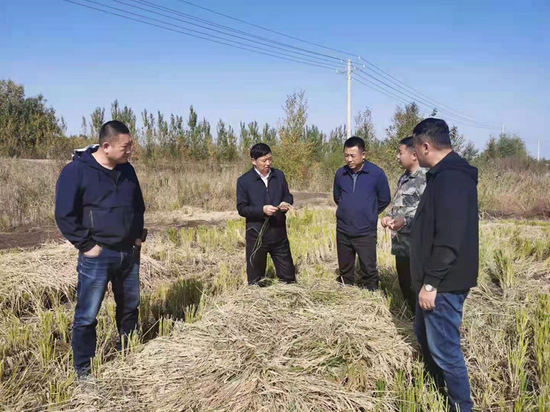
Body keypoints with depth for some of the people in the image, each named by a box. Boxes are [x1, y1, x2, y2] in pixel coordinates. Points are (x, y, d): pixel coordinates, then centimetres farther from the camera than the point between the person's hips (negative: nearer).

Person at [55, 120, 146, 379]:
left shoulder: (127, 170, 6)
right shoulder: (76, 170, -12)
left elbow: (139, 206, 18)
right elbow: (64, 215, -12)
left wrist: (138, 236, 10)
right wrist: (86, 245, -13)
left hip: (128, 253, 6)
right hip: (97, 256, -6)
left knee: (130, 307, 17)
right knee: (87, 315, 1)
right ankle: (82, 369, 18)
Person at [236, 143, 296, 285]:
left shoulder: (279, 175, 3)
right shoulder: (244, 181, -8)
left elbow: (288, 196, 14)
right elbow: (241, 208, -9)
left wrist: (286, 203, -10)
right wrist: (262, 210, -24)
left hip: (279, 232, 3)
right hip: (256, 234, -3)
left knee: (288, 275, 13)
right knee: (255, 278, 11)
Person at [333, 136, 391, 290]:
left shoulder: (377, 173, -9)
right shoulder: (340, 173, 0)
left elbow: (384, 200, 3)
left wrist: (369, 215, 10)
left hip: (366, 232, -3)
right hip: (342, 231, 4)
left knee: (369, 270, 3)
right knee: (345, 270, 14)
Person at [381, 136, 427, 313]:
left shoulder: (426, 178, -15)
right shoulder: (404, 178, 15)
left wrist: (406, 221, -29)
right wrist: (390, 216, 6)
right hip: (401, 244, 9)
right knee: (405, 285, 18)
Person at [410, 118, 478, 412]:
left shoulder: (451, 179, -22)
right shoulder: (446, 175, 11)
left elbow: (449, 240, -27)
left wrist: (431, 282, -24)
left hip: (445, 283, -11)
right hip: (437, 279, 11)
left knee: (444, 348, 1)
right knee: (425, 335, 23)